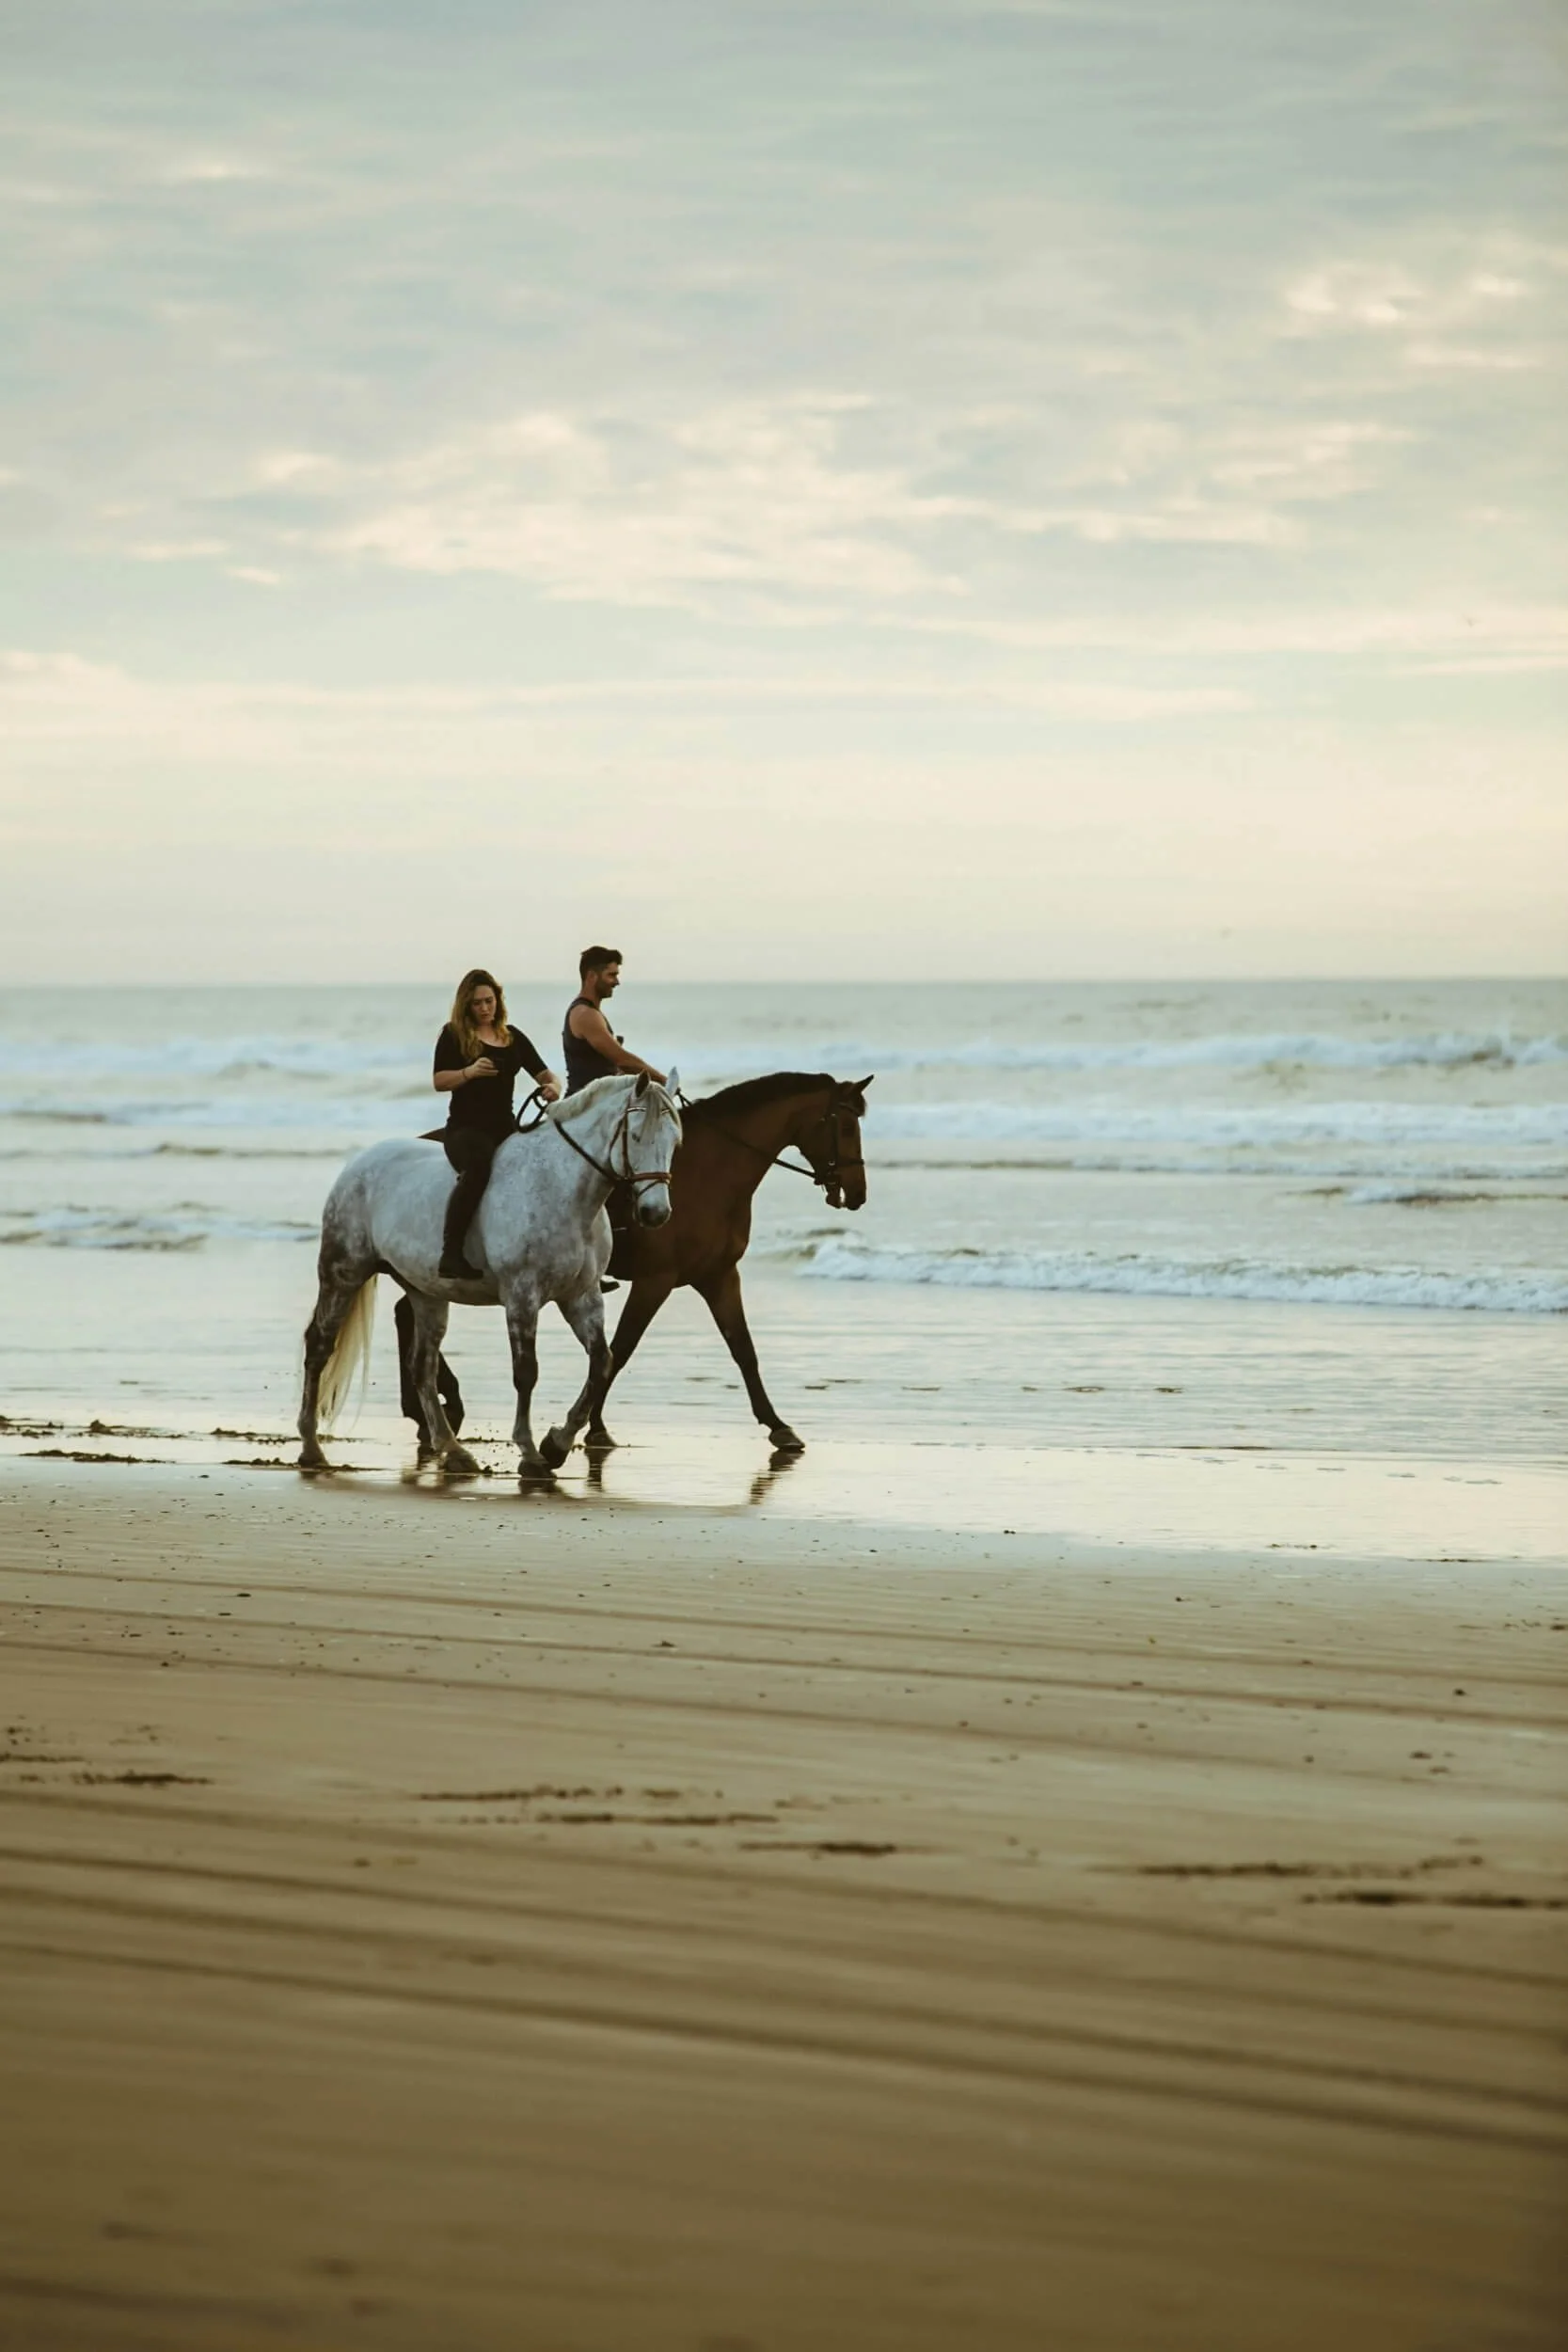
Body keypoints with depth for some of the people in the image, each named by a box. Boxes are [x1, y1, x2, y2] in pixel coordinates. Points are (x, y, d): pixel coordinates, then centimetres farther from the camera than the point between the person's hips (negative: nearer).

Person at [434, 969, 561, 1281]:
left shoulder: (513, 1038, 17)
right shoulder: (454, 1036, 5)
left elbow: (544, 1074, 15)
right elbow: (439, 1081, -1)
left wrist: (552, 1086, -9)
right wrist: (469, 1072, -19)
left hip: (505, 1127, 6)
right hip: (465, 1128, -6)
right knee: (479, 1166, -38)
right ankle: (451, 1256, -38)